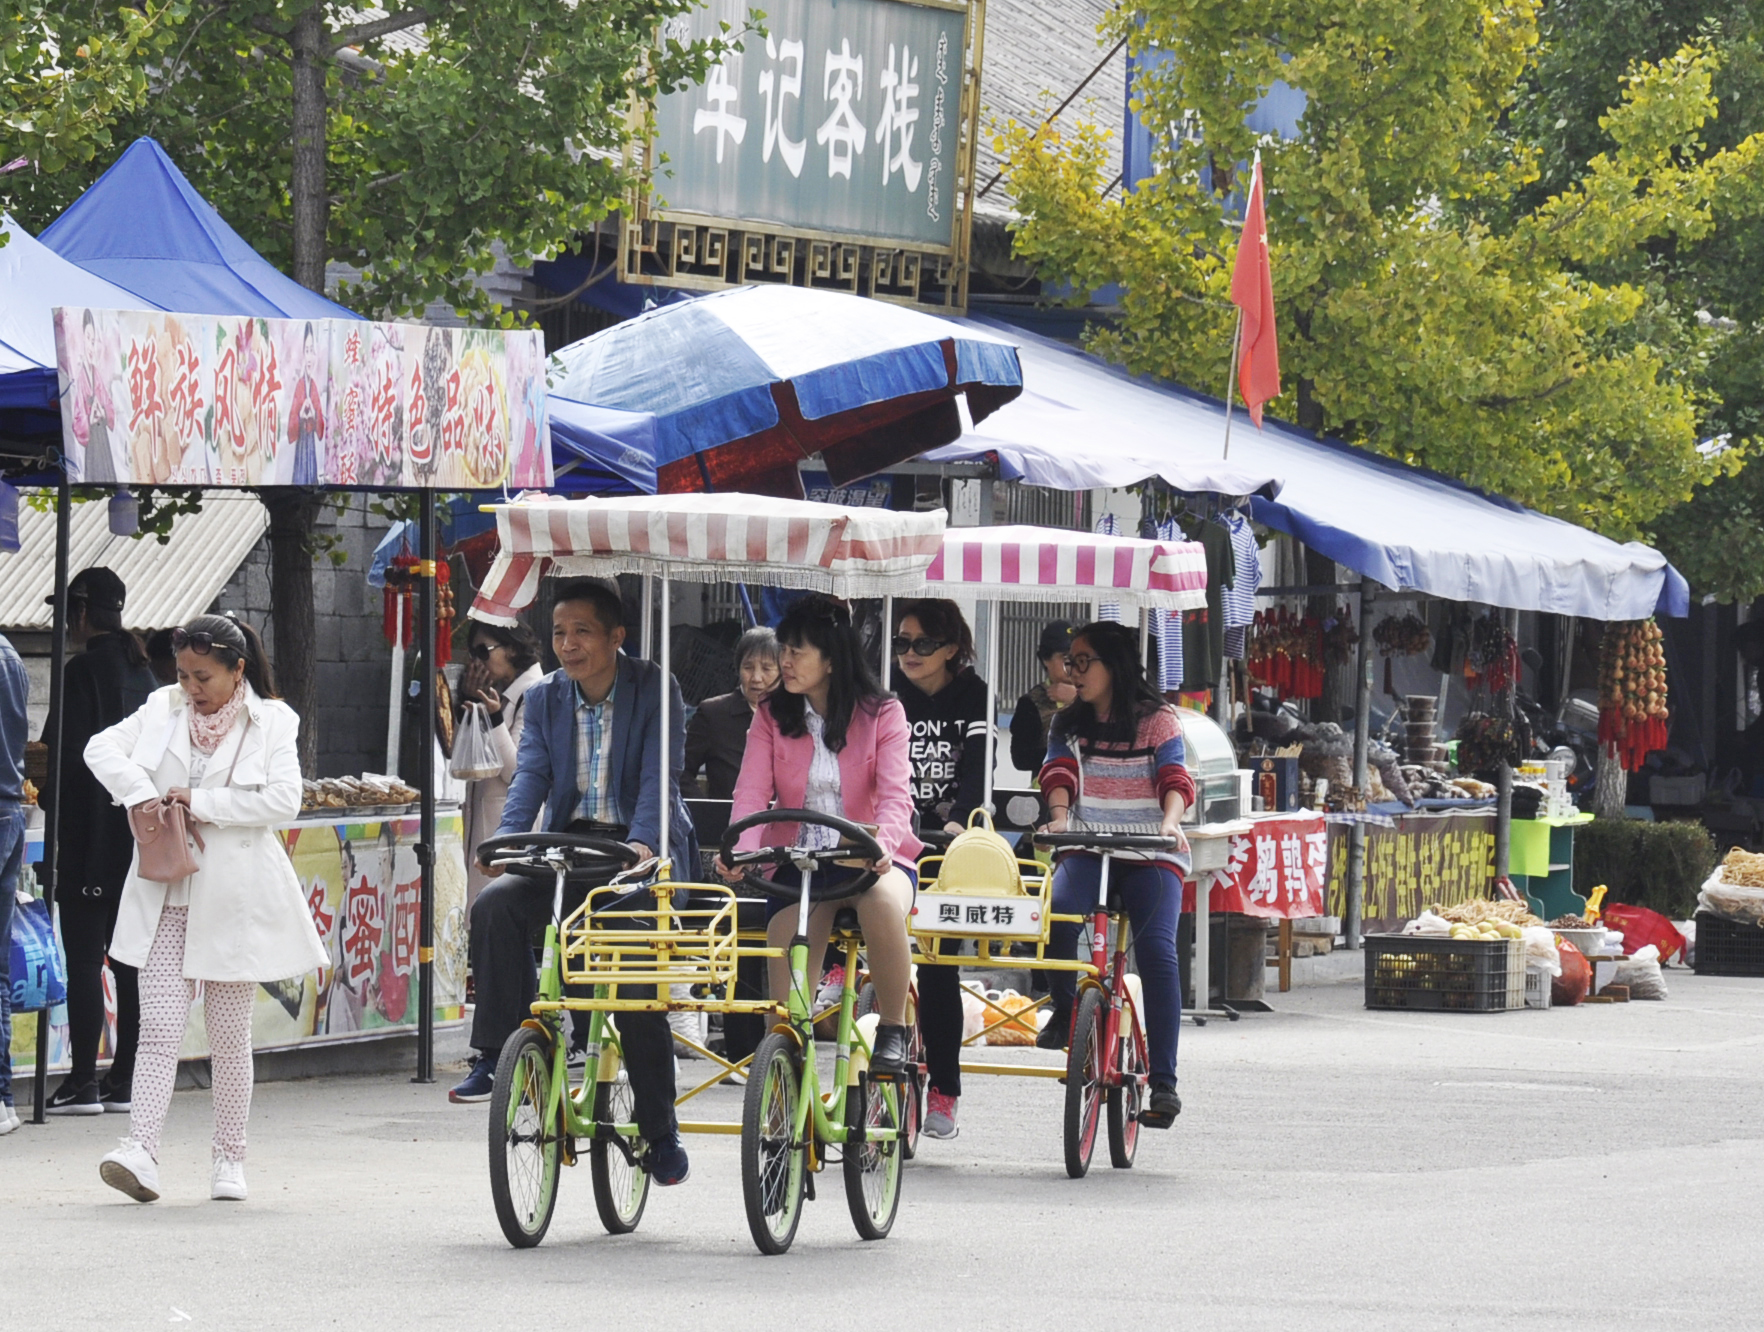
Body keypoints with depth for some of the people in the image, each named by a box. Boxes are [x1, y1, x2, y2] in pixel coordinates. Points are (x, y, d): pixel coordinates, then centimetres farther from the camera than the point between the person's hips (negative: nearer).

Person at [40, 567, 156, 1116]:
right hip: (139, 836, 8)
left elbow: (66, 754, -15)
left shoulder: (83, 672, -12)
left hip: (90, 838, -8)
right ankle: (126, 1080, 11)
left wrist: (50, 797, 1)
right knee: (130, 961, 9)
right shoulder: (142, 673, 11)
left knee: (84, 959, -5)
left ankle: (83, 1081, -7)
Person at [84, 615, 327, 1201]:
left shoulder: (271, 722, -3)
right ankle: (141, 1150, -18)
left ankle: (230, 1160, 15)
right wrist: (140, 793, -12)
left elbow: (284, 800, -14)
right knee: (159, 1029, -8)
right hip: (165, 898, 2)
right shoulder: (163, 709, 8)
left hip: (233, 900, -2)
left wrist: (202, 802, -15)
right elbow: (102, 747, 5)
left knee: (230, 1037, 6)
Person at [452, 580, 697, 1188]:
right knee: (495, 904, -25)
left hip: (640, 848, -4)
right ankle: (497, 1057, -21)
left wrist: (642, 844, -33)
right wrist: (506, 840, -22)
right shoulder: (545, 698, 9)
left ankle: (660, 1133, -4)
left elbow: (659, 778, -15)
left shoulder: (655, 691, -5)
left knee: (636, 983, -18)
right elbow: (531, 775, -2)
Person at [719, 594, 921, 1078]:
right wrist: (741, 851, -27)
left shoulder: (881, 713, -1)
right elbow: (753, 791, -5)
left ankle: (893, 1031, -19)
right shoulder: (771, 717, 6)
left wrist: (883, 843, -36)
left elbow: (895, 793, -13)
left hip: (870, 857, -2)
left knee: (882, 903, -37)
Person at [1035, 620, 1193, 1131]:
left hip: (1150, 856, -2)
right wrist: (1059, 815, -24)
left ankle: (1164, 1083, -22)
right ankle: (1064, 1009, -2)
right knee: (1058, 909, -32)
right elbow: (1059, 772, -2)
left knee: (1156, 947, -24)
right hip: (1088, 848, 2)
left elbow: (1174, 778, -9)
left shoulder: (1156, 719, 3)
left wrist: (1170, 820, -30)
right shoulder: (1068, 724, 13)